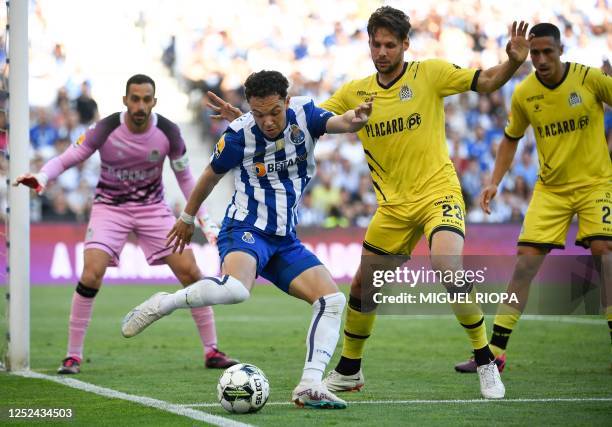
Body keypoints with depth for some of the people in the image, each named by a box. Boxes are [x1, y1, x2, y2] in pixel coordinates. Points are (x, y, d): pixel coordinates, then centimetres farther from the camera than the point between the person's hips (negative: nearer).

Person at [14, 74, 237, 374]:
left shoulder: (168, 132, -12)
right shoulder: (106, 130, -19)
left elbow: (184, 176, 2)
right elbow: (66, 159, -16)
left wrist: (204, 220, -1)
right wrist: (41, 177, -37)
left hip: (153, 207, 2)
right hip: (110, 207, -2)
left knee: (190, 272, -7)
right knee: (91, 273, -21)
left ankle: (212, 351, 7)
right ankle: (73, 355, -8)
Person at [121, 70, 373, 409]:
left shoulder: (303, 113, -3)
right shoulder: (240, 134, -11)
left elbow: (338, 123, -23)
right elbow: (212, 175, 6)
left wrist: (354, 119, -48)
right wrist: (187, 218, 19)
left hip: (285, 240, 5)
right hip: (245, 230, -5)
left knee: (332, 300, -10)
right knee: (235, 289, -36)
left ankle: (309, 386, -12)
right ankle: (162, 305, -14)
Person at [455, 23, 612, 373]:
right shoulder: (524, 94, -3)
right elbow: (511, 138, 12)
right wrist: (495, 182, 3)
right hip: (550, 187, 3)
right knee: (526, 259, -4)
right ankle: (495, 351, 0)